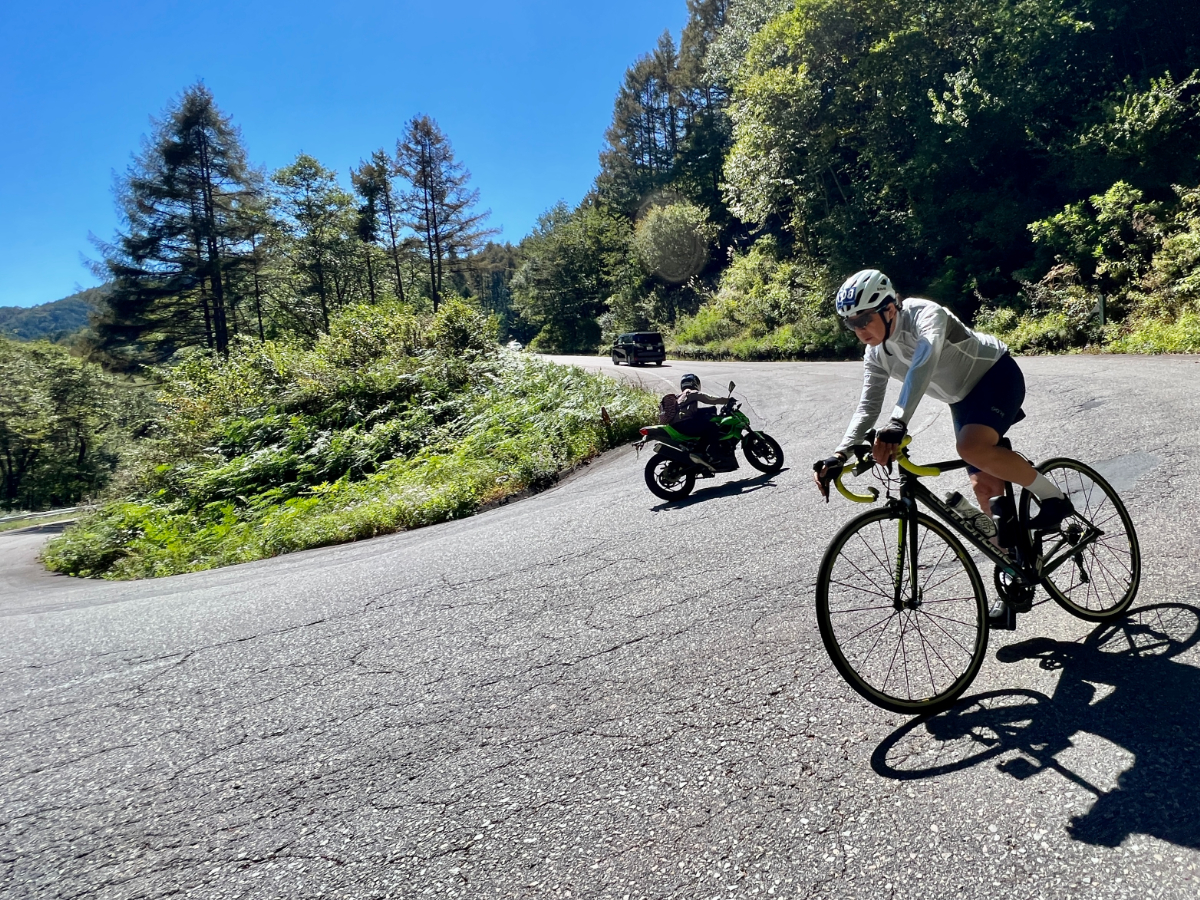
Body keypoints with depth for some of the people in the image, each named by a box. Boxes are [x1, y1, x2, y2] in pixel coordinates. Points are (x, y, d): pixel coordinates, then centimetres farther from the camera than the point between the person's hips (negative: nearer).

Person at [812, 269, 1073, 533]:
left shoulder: (925, 314, -29)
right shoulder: (875, 355, -9)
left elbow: (923, 365, -47)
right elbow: (868, 407, -9)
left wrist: (898, 423, -62)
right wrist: (839, 455, -24)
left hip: (997, 374, -6)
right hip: (963, 399, 7)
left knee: (972, 447, -31)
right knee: (984, 486, 0)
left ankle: (1054, 497, -9)